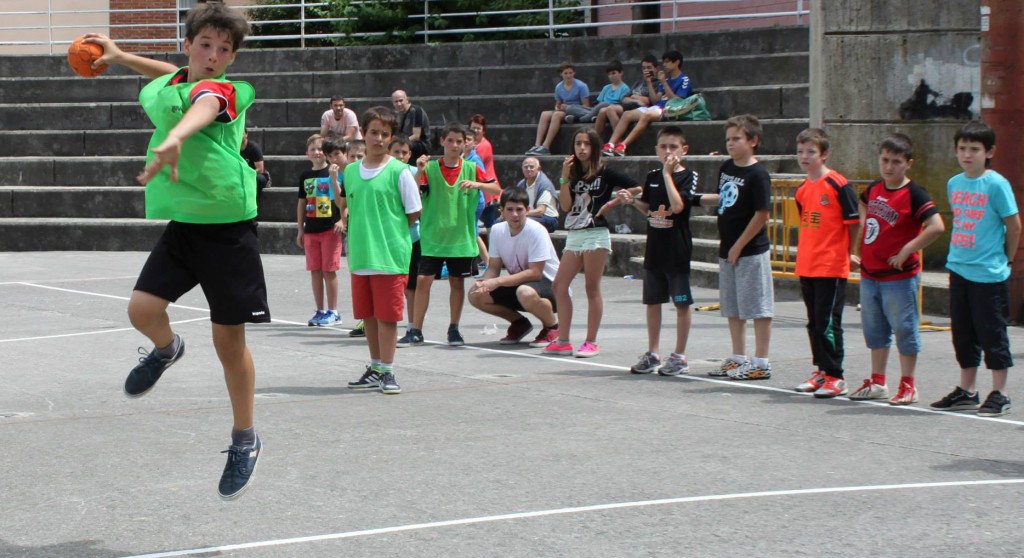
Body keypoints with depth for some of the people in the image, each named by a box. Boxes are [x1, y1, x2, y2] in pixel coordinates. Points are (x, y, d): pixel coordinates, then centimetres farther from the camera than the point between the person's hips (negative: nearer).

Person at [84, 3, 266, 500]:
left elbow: (203, 106, -42)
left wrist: (175, 139, -64)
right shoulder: (169, 83, 8)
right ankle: (167, 349, 23)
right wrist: (121, 56, 37)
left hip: (229, 226, -6)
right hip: (183, 222, 6)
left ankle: (244, 440, 18)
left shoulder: (222, 90, -15)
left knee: (228, 337, -1)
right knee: (142, 309, -14)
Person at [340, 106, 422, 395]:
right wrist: (346, 221, 9)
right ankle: (375, 369, 22)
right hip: (360, 255, 5)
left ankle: (387, 372, 3)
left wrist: (389, 233, -1)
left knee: (386, 315, -4)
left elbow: (414, 213, -1)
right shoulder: (351, 171, 10)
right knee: (368, 315, 11)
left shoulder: (399, 171, -5)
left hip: (390, 256, -5)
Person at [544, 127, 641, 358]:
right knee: (559, 286, 1)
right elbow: (565, 206, 1)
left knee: (592, 289, -3)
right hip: (574, 235, 7)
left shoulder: (605, 173, -3)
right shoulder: (575, 173, 13)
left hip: (596, 235, -6)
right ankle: (563, 341, 4)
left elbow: (637, 188, -9)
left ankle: (591, 342, 1)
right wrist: (565, 177, -5)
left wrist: (612, 203, -11)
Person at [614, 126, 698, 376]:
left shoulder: (688, 176, -9)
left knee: (682, 303, 1)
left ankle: (679, 356, 9)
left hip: (677, 249, -6)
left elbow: (678, 206, -24)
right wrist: (632, 200, 0)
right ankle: (652, 354, 22)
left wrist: (667, 174, -21)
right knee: (652, 301, 12)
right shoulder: (652, 176, 8)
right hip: (654, 246, 6)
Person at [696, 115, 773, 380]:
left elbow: (762, 214, -17)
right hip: (728, 250, 8)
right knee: (733, 307, 15)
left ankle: (761, 363, 2)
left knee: (758, 307, -2)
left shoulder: (757, 174, -15)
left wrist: (738, 246, -15)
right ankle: (738, 358, 25)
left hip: (751, 251, -8)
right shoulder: (726, 168, 9)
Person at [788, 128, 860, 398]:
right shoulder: (802, 189, 11)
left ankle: (835, 377, -1)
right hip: (806, 266, 7)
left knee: (828, 323, -6)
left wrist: (848, 254, -2)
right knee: (814, 323, 13)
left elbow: (853, 222, -8)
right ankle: (821, 371, 23)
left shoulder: (838, 184, -11)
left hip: (832, 267, -7)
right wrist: (805, 253, 14)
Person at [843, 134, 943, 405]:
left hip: (900, 276, -7)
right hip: (869, 274, 7)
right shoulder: (874, 189, 7)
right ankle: (877, 382, 26)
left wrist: (906, 250, -21)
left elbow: (936, 227, -24)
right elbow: (863, 208, 31)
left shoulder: (914, 194, -14)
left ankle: (907, 385, 9)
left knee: (904, 329, 1)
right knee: (874, 329, 15)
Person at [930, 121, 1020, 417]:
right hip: (959, 270, 7)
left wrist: (1006, 258, 1)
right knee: (963, 334, 13)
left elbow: (1014, 225, -7)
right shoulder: (954, 184, 8)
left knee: (992, 334, 0)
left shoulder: (996, 184, -11)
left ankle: (999, 394, 8)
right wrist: (958, 254, 13)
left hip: (989, 274, -7)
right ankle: (966, 392, 23)